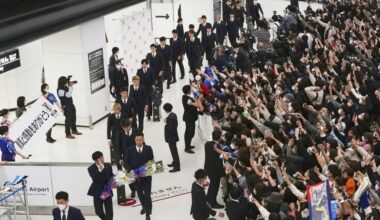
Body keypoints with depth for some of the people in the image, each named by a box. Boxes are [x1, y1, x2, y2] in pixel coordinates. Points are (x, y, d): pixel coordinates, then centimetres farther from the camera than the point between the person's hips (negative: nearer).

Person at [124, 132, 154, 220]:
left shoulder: (148, 149, -8)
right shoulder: (130, 150, -9)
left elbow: (152, 160, -1)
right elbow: (126, 162, -5)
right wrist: (130, 170, -21)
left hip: (146, 176, -2)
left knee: (147, 195, -3)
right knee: (140, 194, 22)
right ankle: (144, 207, 50)